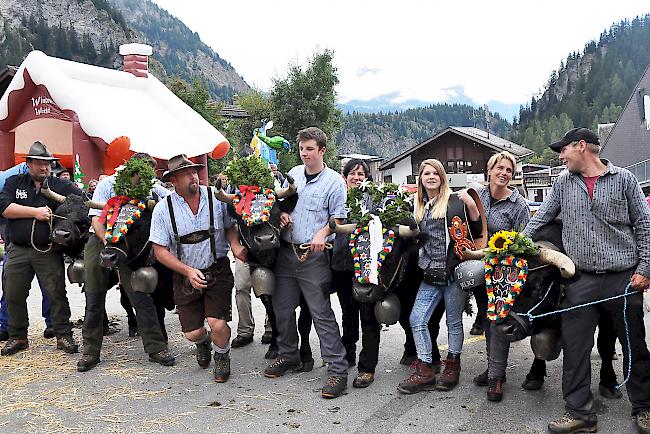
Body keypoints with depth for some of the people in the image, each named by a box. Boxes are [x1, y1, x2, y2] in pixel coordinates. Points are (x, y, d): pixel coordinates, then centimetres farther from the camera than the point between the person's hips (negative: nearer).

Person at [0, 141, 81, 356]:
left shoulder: (61, 185, 5)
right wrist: (35, 212, -13)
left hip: (48, 251, -2)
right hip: (17, 251, 2)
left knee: (56, 294, -3)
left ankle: (64, 336, 8)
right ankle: (17, 337, 24)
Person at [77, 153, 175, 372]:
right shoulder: (108, 184, -5)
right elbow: (96, 218, -10)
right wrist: (109, 243, -21)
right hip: (100, 241, -1)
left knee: (142, 297, -5)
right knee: (94, 300, 6)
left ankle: (156, 348, 4)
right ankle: (90, 352, 19)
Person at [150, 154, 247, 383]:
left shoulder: (216, 197, -5)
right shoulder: (163, 209, -7)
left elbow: (230, 226, 8)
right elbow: (160, 251, -6)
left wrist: (235, 246, -13)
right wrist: (188, 271, -16)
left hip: (218, 271, -1)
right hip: (184, 276, 1)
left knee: (217, 324, -15)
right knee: (192, 333, 4)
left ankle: (222, 357, 20)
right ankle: (203, 342, 44)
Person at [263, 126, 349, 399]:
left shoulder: (334, 181, -3)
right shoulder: (293, 174, 11)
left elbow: (338, 218, -4)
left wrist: (321, 235, -21)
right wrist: (282, 213, 0)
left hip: (314, 255, -6)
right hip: (286, 251, 6)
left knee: (321, 313, -6)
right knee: (282, 308, 13)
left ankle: (337, 369, 1)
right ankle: (288, 356, 32)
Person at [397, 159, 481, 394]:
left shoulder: (455, 201, -1)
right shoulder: (419, 207, 14)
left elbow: (477, 229, -2)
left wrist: (471, 204, -15)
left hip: (454, 271, -5)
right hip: (431, 275, 5)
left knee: (454, 321, 8)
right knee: (416, 319, -1)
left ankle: (453, 365, 26)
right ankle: (425, 372, 9)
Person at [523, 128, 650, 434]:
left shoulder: (623, 179, 2)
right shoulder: (563, 183, 10)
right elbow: (540, 219, 14)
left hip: (624, 279, -2)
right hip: (581, 282, 2)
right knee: (574, 348, 0)